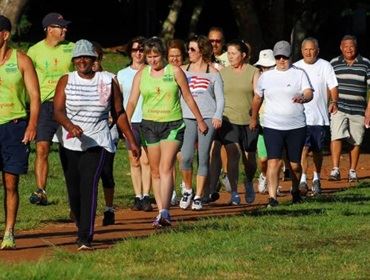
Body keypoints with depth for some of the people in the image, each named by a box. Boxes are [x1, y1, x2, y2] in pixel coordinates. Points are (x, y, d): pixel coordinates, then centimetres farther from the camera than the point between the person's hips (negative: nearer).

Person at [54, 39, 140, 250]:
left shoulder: (108, 81, 2)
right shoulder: (66, 81, 0)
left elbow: (119, 113, 10)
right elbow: (58, 111, -10)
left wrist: (132, 140, 9)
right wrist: (70, 125, -30)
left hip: (97, 143, -2)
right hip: (70, 143, 2)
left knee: (89, 186, -16)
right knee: (74, 190, 8)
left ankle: (85, 238, -21)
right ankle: (81, 228, 32)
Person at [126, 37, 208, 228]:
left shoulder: (175, 72, 1)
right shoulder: (141, 75, 6)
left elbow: (188, 97, 8)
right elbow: (132, 101, 0)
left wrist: (200, 120, 12)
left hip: (173, 124, -3)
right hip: (149, 124, 3)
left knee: (166, 168, -15)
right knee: (155, 171, 7)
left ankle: (164, 212, -24)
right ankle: (161, 211, 14)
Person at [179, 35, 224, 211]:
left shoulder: (213, 73, 8)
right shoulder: (183, 71, 12)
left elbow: (220, 98, 7)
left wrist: (218, 116, -8)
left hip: (208, 118, -1)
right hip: (187, 118, 1)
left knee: (203, 158, -1)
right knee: (186, 157, -13)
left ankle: (198, 197, 7)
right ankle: (187, 190, 8)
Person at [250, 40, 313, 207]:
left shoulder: (299, 74, 2)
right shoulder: (266, 76, 8)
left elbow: (309, 93, -13)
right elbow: (257, 98, 22)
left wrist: (302, 97, -36)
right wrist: (253, 119, 29)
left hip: (296, 126, 0)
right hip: (272, 126, 0)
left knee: (295, 164, 9)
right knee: (273, 161, -14)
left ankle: (295, 191, 35)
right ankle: (272, 197, -18)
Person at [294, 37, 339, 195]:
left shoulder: (325, 66, 4)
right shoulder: (296, 68, 8)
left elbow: (333, 86, -3)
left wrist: (333, 102, -20)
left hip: (320, 117, 0)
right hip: (301, 116, 0)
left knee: (317, 150, 9)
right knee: (303, 148, -13)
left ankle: (316, 179, 25)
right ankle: (302, 180, -15)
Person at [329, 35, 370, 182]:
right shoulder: (334, 64, 7)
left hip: (358, 109, 1)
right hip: (339, 108, -1)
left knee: (355, 142, 6)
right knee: (336, 137, -17)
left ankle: (352, 171, 17)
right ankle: (335, 170, -19)